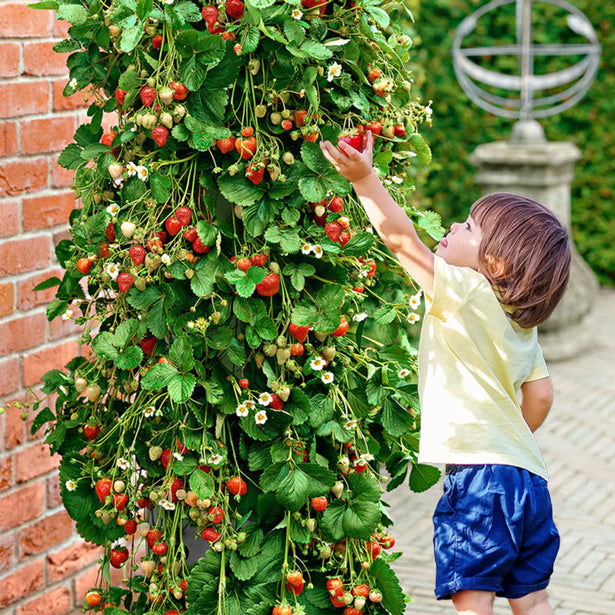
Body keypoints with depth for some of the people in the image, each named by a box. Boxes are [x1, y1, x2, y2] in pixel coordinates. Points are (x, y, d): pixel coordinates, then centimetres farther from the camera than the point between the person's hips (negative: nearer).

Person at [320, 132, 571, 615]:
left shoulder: (464, 293, -8)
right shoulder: (520, 324, 16)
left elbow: (403, 240, -15)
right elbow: (540, 395, 17)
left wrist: (365, 179, -18)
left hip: (481, 474, -9)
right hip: (528, 476, 9)